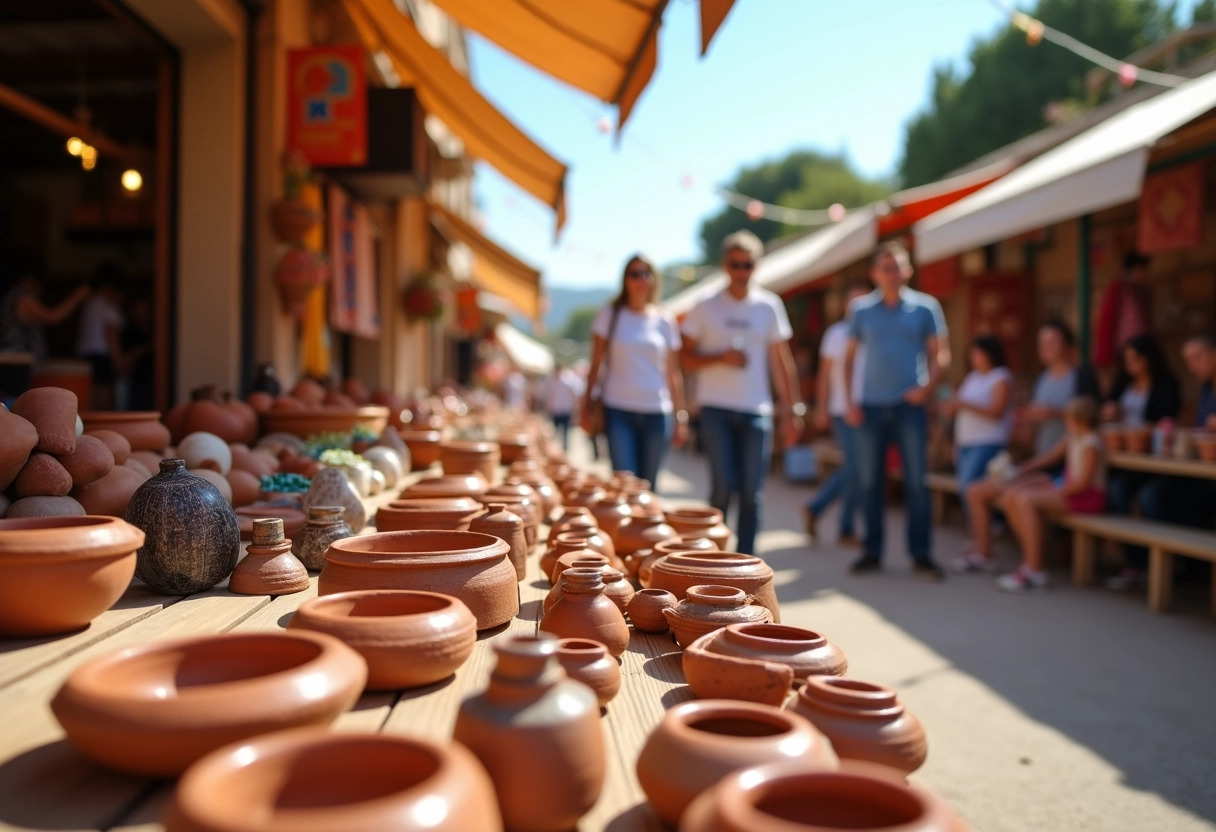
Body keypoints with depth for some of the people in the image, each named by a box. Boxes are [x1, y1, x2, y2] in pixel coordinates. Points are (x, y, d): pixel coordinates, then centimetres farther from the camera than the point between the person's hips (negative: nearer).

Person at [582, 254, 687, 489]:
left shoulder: (664, 321, 8)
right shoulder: (610, 315, 4)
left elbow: (673, 373, 10)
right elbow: (595, 364, 6)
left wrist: (680, 416, 6)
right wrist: (587, 404, 2)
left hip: (656, 411, 2)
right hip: (618, 410, -2)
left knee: (648, 484, 8)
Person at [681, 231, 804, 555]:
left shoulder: (769, 306, 7)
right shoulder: (706, 307, 3)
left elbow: (780, 361, 10)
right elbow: (687, 358, 3)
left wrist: (791, 408, 6)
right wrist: (722, 357, -14)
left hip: (757, 410, 2)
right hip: (716, 409, -2)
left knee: (752, 494, 1)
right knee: (723, 489, -6)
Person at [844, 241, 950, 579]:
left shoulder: (925, 307, 4)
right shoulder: (861, 309, 8)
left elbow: (940, 354, 4)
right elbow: (850, 357, 11)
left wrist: (927, 387, -12)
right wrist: (850, 400, 1)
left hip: (909, 405, -2)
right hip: (870, 406, 2)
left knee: (917, 481, -1)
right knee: (870, 481, 6)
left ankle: (921, 554, 7)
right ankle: (872, 551, 16)